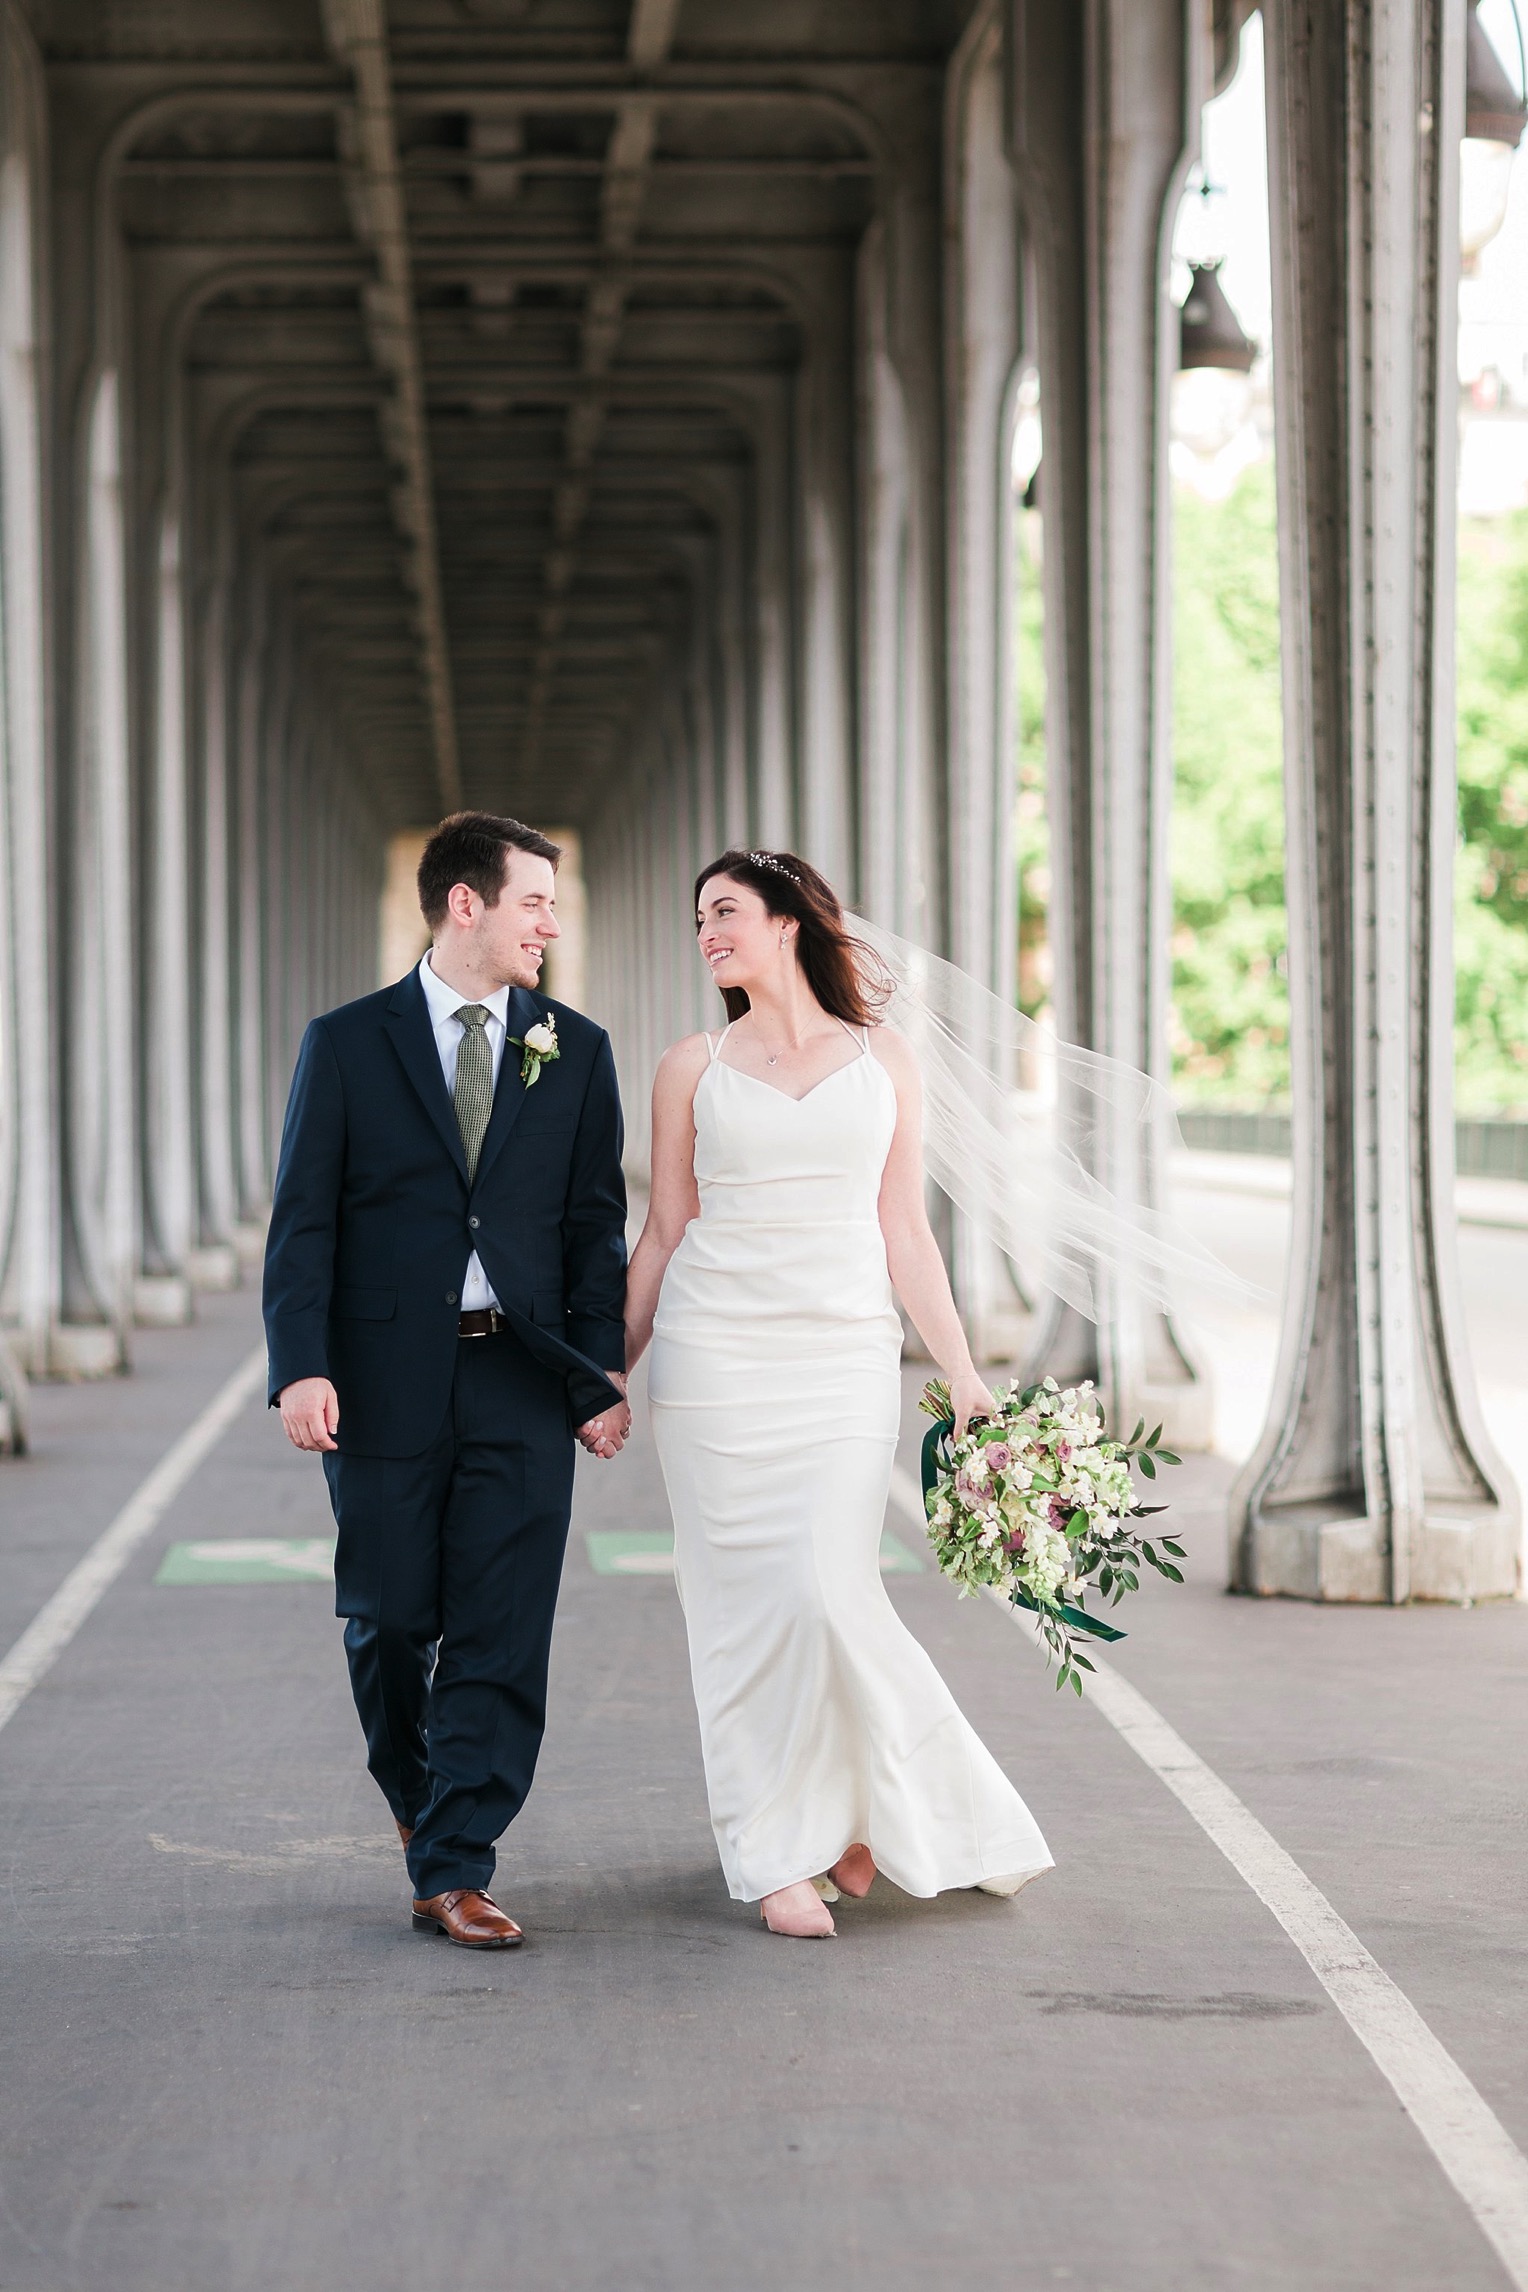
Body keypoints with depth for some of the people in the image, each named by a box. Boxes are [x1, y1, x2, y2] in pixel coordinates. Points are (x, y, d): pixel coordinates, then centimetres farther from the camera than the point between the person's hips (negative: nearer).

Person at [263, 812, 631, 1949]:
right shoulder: (347, 1044, 3)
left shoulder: (576, 1051, 9)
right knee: (390, 1621, 6)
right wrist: (303, 1366, -12)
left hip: (525, 1386, 1)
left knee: (500, 1638, -4)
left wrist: (602, 1371, -1)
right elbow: (304, 1219, 0)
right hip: (388, 1381, -1)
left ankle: (455, 1875, 1)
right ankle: (416, 1789, 35)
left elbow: (596, 1224, 8)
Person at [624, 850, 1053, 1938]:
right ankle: (781, 1858, 8)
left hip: (845, 1354, 0)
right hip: (716, 1353, 1)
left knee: (831, 1591, -13)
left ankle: (850, 1806, 13)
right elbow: (664, 1233, 11)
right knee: (745, 1603, -2)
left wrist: (964, 1373, 4)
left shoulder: (883, 1061, 9)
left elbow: (905, 1235, 9)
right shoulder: (693, 1066, 9)